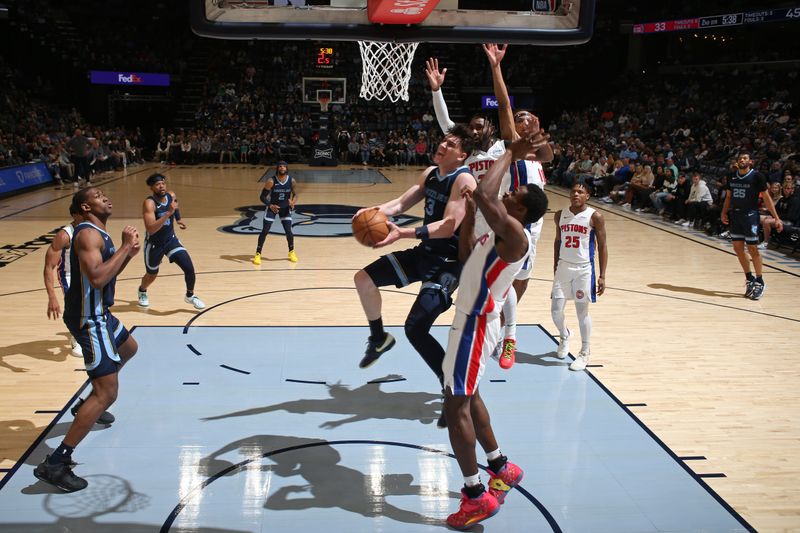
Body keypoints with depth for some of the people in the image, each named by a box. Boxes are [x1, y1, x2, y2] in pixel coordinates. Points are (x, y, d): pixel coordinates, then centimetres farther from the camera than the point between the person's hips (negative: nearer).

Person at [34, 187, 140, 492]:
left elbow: (107, 275, 22)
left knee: (128, 349, 36)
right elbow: (97, 278, -34)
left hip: (97, 312, 11)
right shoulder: (88, 234, -20)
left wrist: (128, 254, 6)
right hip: (88, 318, -11)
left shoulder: (98, 233, 13)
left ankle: (90, 406, 47)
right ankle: (55, 464, -14)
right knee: (107, 394, -14)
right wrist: (124, 247, -26)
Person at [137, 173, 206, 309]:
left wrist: (178, 219, 12)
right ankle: (142, 291, 52)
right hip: (154, 244, -4)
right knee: (152, 275, 16)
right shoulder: (149, 203, -28)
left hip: (171, 239, 4)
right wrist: (168, 213, -44)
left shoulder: (171, 196, -9)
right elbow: (150, 229, -40)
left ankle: (190, 296, 14)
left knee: (189, 268, -12)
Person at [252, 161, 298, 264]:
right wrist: (270, 205, -33)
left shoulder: (292, 181, -14)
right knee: (265, 231, -6)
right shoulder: (271, 181, -22)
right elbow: (263, 196, -16)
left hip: (285, 207, 2)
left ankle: (291, 252, 20)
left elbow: (295, 195, -3)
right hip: (272, 207, -2)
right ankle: (258, 254, 4)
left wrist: (293, 202, -26)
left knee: (288, 231, -3)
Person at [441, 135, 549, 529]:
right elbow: (467, 255, 23)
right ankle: (501, 468, 36)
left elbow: (483, 194, -39)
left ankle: (476, 496, 2)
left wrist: (511, 155, -25)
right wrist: (468, 213, 13)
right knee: (468, 396, 22)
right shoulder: (501, 232, 9)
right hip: (472, 319, 10)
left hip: (476, 323, -10)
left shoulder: (514, 233, -22)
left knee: (455, 406, -6)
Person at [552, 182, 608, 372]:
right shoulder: (560, 215, 4)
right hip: (563, 267, 4)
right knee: (556, 310, 4)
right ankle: (564, 336, 36)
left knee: (582, 312, 1)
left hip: (584, 269, -4)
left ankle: (584, 353, 18)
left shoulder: (594, 217, -9)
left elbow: (602, 246, -7)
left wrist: (602, 276, -10)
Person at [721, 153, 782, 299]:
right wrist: (724, 212, 4)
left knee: (752, 249, -5)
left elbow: (766, 198, -6)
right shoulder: (732, 177, 7)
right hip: (735, 215, 6)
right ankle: (749, 279, 19)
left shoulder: (757, 176, -8)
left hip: (750, 215, -6)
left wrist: (776, 218, -10)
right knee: (738, 248, 6)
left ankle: (760, 282, 6)